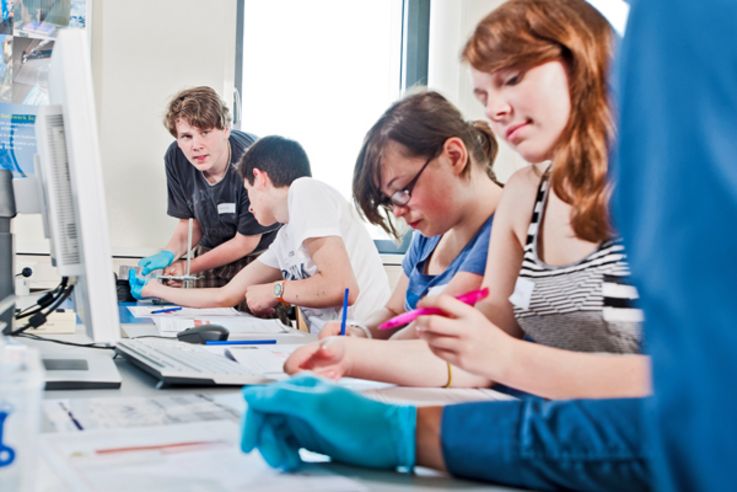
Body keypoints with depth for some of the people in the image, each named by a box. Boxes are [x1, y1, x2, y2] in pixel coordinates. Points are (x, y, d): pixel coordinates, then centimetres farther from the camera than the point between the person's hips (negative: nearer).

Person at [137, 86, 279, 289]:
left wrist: (188, 268, -15)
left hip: (260, 252, -4)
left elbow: (245, 242, -17)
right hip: (213, 250, 4)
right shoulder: (176, 158, -13)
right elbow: (189, 222, 1)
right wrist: (169, 253, -20)